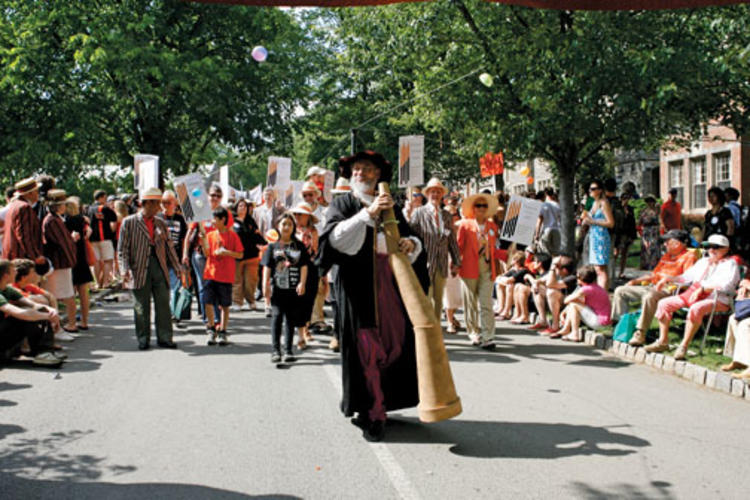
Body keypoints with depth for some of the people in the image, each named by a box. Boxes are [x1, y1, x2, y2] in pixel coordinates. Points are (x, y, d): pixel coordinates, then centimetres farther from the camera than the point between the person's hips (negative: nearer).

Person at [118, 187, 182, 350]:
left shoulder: (160, 223, 13)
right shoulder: (129, 222, 0)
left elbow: (169, 247, 15)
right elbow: (122, 249, -3)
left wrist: (178, 268, 10)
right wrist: (125, 269, -16)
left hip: (160, 268, 4)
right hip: (140, 270, -4)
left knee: (163, 304, 4)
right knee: (141, 307, 4)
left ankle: (164, 338, 13)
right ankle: (143, 340, 14)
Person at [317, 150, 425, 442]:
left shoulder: (390, 207, 19)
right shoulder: (342, 204, 8)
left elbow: (410, 238, 18)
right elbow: (335, 236, -10)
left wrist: (411, 244, -7)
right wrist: (367, 213, -20)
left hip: (390, 283, 4)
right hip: (357, 284, -4)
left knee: (395, 341, 1)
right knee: (366, 347, -7)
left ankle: (383, 402, 19)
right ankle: (372, 415, -1)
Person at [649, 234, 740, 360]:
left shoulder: (730, 263, 2)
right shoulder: (703, 261, 26)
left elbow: (726, 285, -14)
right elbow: (687, 276, 29)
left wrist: (702, 288, -25)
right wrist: (669, 279, 12)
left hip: (717, 299, -8)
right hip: (692, 294, 8)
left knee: (695, 309, -39)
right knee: (663, 303, -6)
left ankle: (684, 345, -32)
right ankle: (663, 341, -4)